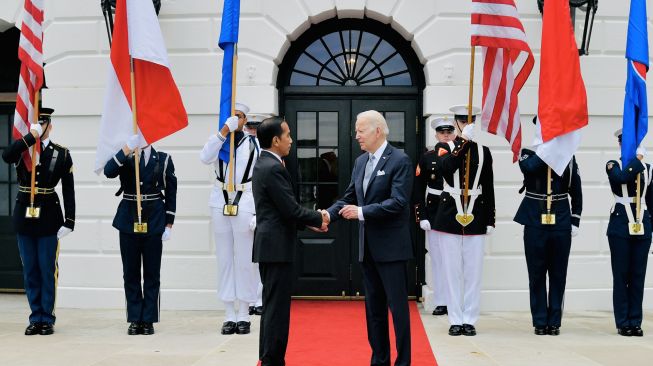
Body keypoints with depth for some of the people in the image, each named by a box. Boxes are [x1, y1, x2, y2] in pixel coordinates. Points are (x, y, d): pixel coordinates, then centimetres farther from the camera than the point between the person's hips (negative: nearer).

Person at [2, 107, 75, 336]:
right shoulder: (21, 149, 4)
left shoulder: (62, 153, -1)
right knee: (30, 270, 8)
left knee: (48, 269, 1)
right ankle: (36, 318, 16)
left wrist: (69, 221, -8)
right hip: (24, 215, 2)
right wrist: (31, 136, -24)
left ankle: (47, 318, 11)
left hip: (48, 216, -2)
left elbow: (68, 190, -3)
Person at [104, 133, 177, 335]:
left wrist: (168, 224, 0)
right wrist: (127, 149, -25)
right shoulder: (124, 158, 5)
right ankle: (135, 319, 13)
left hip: (154, 222, -1)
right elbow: (108, 172, -16)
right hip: (129, 221, 1)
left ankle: (148, 320, 10)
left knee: (152, 273, 3)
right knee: (131, 273, 5)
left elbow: (171, 193, 6)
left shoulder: (163, 159, 5)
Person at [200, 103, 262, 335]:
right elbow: (205, 158, -13)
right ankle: (229, 315, 11)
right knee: (224, 260, 5)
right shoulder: (219, 142, 9)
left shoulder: (253, 144, 4)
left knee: (245, 261, -1)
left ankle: (244, 315, 7)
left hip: (244, 206, -2)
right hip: (220, 205, 2)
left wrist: (258, 212, -6)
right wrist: (224, 131, -19)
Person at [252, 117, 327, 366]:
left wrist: (311, 220, 11)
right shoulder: (274, 168, -17)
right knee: (277, 307, -4)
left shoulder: (263, 165, 14)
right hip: (276, 246, -10)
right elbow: (290, 209, -18)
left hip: (268, 246, 10)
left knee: (271, 306, 15)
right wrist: (318, 219, -3)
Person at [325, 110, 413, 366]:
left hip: (391, 246, -7)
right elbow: (349, 197, 13)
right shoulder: (360, 162, 12)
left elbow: (398, 202, -19)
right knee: (373, 307, 12)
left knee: (398, 305, -2)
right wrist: (329, 214, -4)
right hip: (368, 247, 8)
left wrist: (361, 212, -20)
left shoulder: (400, 160, -10)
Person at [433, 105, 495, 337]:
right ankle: (455, 320, 10)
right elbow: (447, 167, -20)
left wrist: (490, 220, 4)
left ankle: (469, 320, 11)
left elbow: (488, 189, 8)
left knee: (474, 271, 3)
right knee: (452, 270, 3)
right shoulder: (444, 147, 4)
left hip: (476, 216, 1)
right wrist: (464, 141, -23)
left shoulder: (483, 151, 8)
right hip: (449, 215, -1)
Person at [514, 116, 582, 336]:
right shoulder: (528, 152, 2)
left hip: (561, 223, 1)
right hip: (535, 222, -1)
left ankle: (554, 322, 14)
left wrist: (575, 221, 4)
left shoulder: (567, 154, 6)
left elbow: (576, 192, 9)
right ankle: (540, 322, 12)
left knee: (558, 274, 5)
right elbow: (530, 166, -24)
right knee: (537, 274, 3)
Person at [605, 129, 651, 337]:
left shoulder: (647, 169, 13)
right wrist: (637, 159, -11)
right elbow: (622, 177, -21)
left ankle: (635, 322, 11)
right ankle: (623, 323, 7)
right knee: (621, 275, 0)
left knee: (638, 275, 4)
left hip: (642, 227, 3)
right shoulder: (613, 165, 2)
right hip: (620, 226, -3)